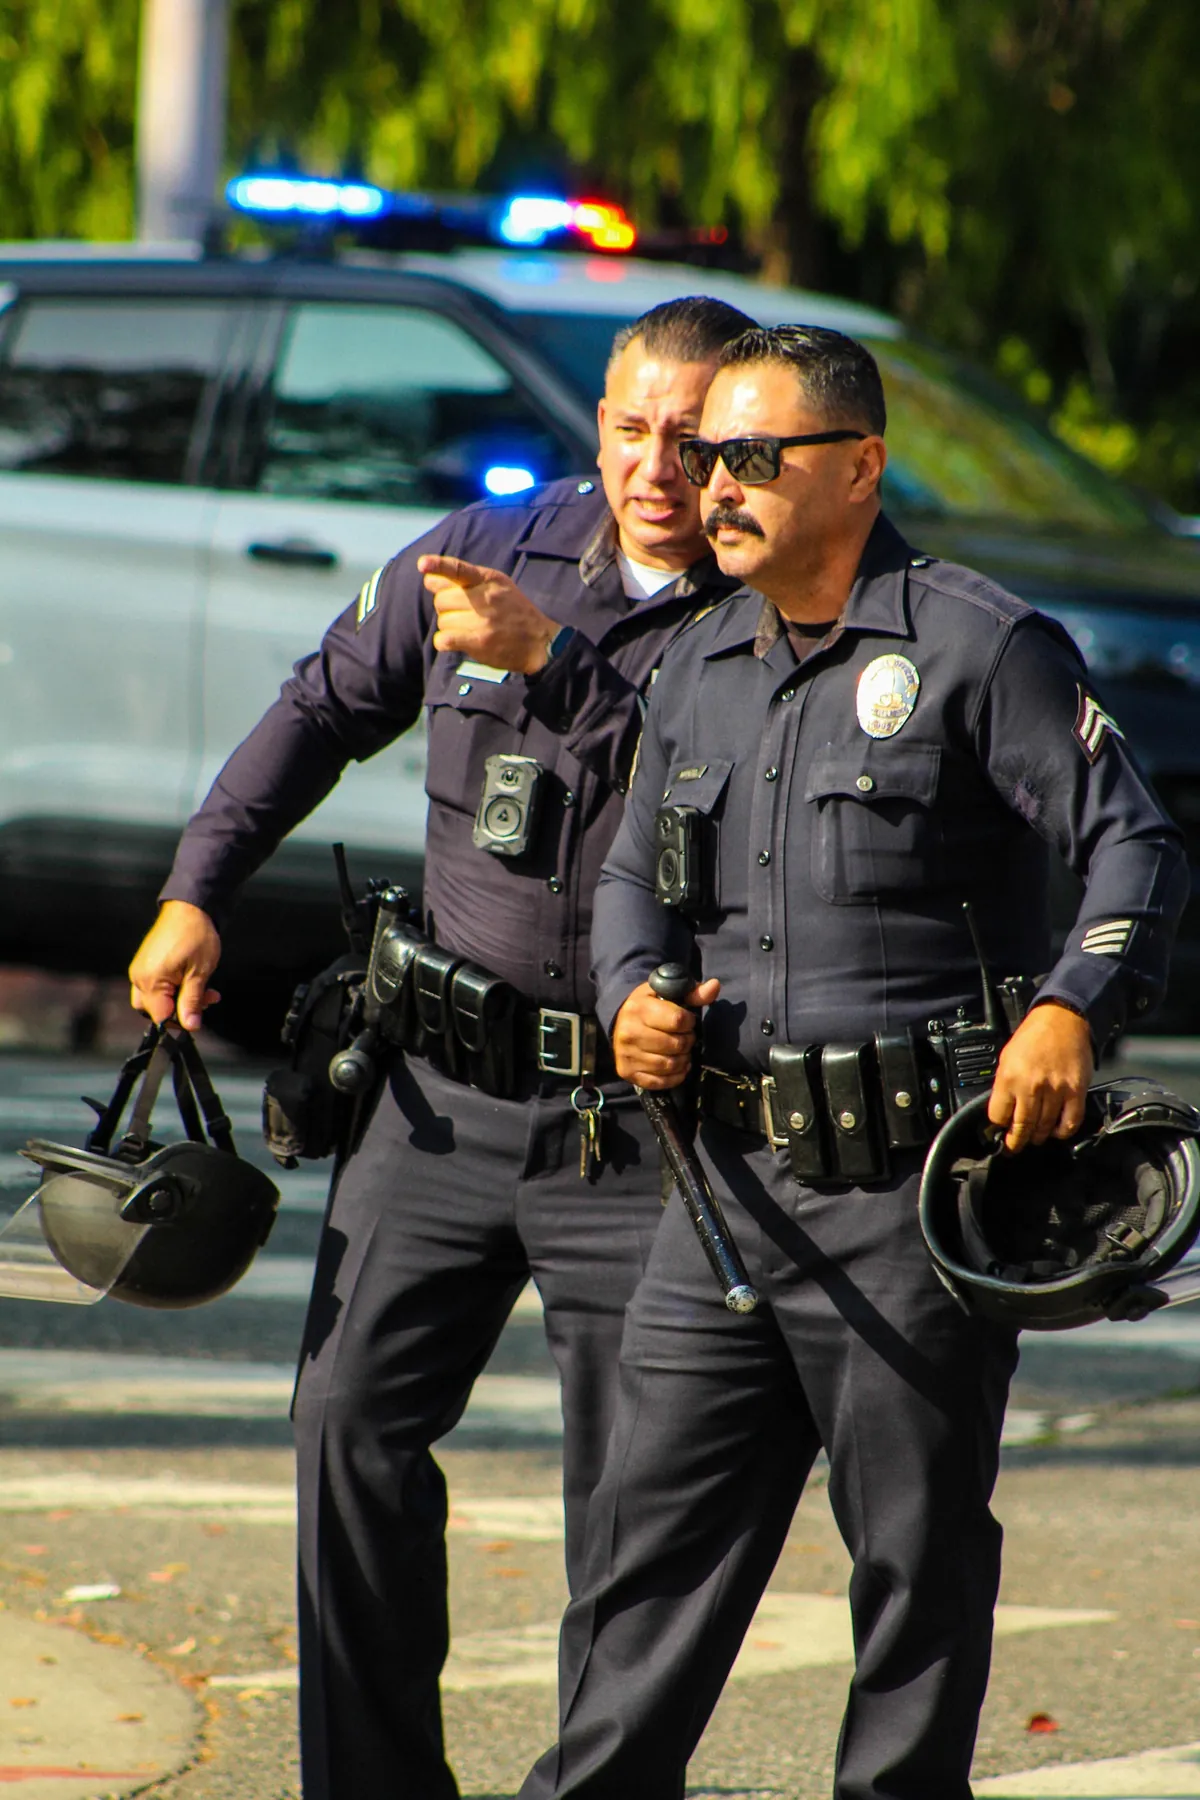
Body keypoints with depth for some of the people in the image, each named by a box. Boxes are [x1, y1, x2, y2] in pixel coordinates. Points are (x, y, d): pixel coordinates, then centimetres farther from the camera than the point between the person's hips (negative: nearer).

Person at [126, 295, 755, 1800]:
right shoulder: (492, 552, 7)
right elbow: (323, 712, 20)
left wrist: (547, 660, -29)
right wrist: (195, 894, 14)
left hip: (642, 1122, -4)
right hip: (450, 1091, 4)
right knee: (354, 1417, -2)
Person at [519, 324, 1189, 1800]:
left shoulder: (982, 649, -6)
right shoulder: (703, 665, 14)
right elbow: (634, 872, 24)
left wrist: (1071, 1013, -23)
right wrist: (634, 995, 3)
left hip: (909, 1184, -6)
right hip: (733, 1178, 6)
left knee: (918, 1553, 3)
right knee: (652, 1523, 5)